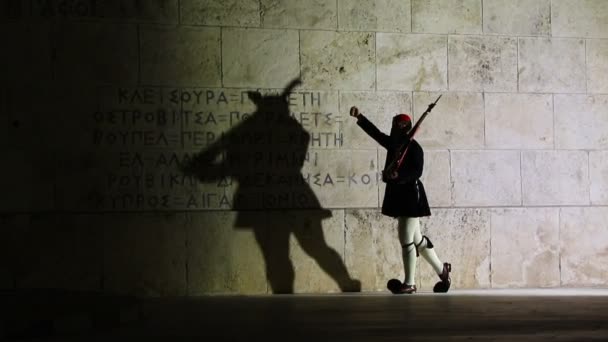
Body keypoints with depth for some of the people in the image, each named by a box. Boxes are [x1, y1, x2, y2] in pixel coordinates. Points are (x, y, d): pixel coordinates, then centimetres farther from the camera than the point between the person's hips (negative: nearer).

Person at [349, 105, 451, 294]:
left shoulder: (414, 148, -12)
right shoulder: (394, 144, 12)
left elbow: (417, 172, -20)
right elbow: (375, 132, 14)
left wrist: (398, 175, -33)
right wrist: (359, 117, 8)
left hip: (411, 195, -9)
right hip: (398, 195, 9)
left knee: (406, 239, -7)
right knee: (416, 238, 14)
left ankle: (409, 283, 0)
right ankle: (441, 270, 27)